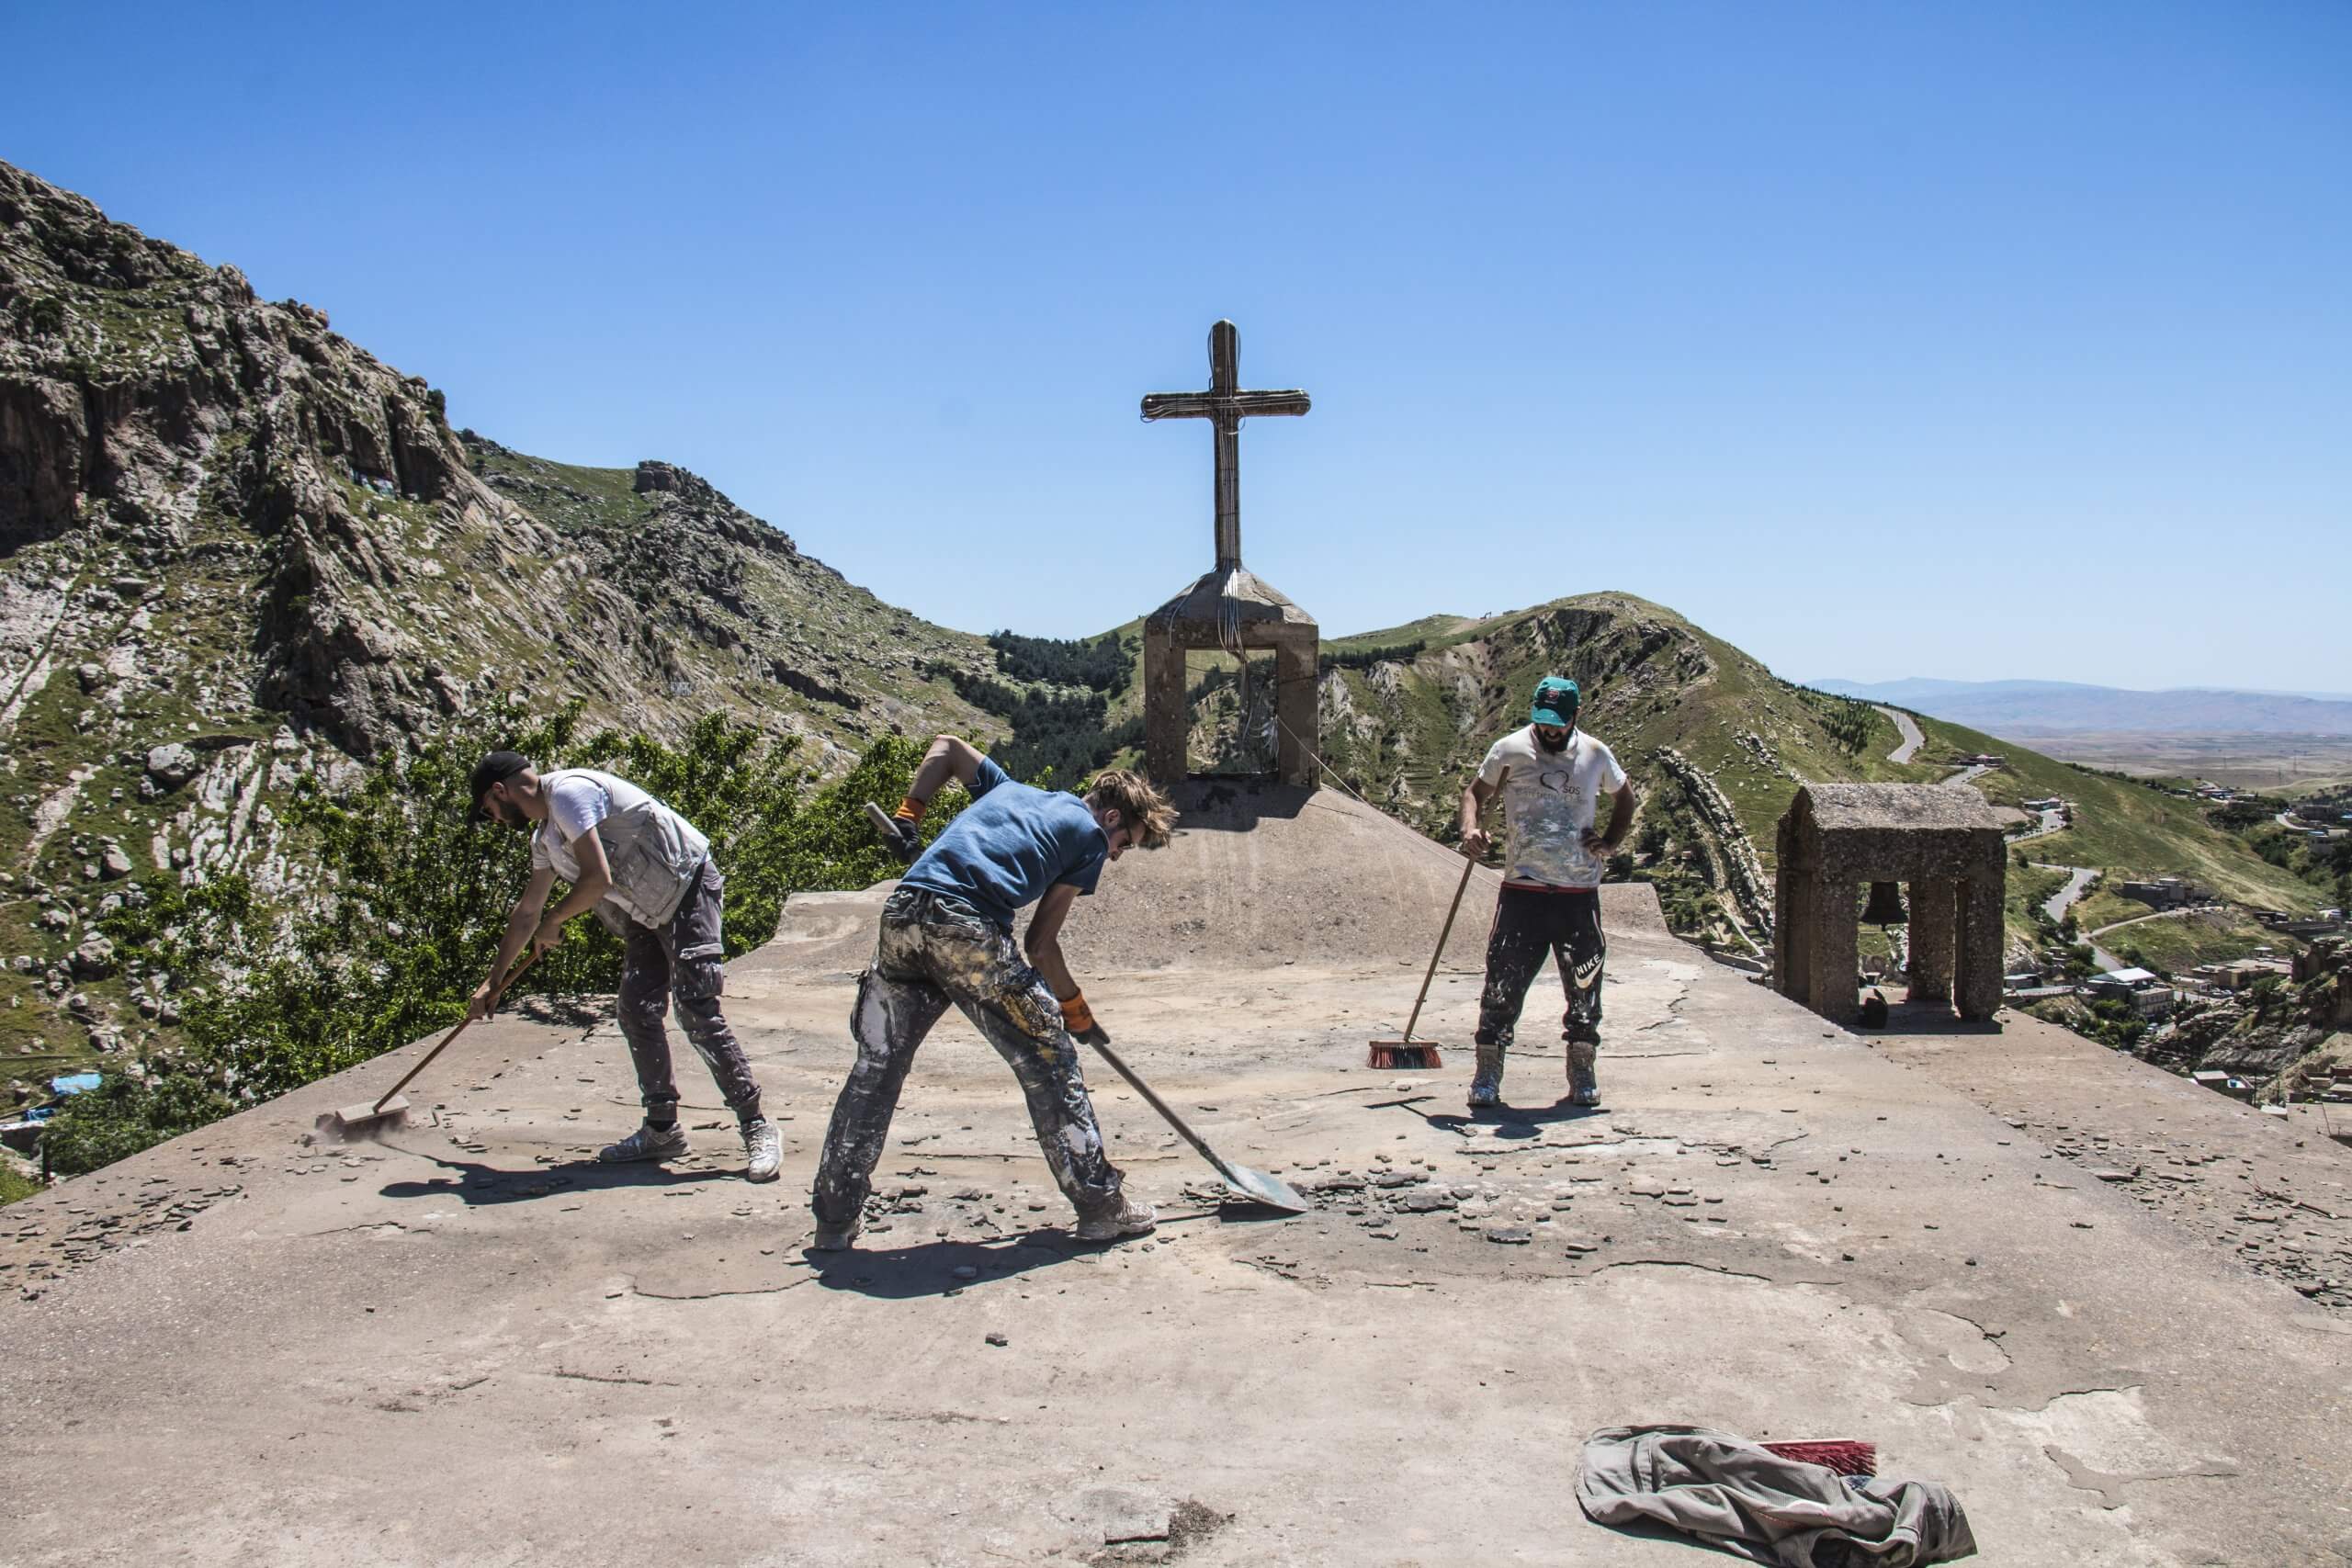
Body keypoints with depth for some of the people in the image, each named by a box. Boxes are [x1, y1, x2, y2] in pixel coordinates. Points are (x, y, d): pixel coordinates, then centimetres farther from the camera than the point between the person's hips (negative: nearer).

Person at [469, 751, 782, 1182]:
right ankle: (662, 1128, 16)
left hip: (689, 890, -10)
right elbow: (526, 912, 27)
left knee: (698, 1014, -15)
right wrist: (492, 983, 32)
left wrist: (553, 921, -4)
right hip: (648, 912, 10)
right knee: (637, 1014, 6)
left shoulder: (568, 791, -16)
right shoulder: (545, 835, 16)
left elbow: (598, 878, -22)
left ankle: (757, 1128, -11)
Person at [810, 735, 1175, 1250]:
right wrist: (1077, 1012, 23)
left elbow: (946, 747, 36)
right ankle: (1101, 1206, 13)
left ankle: (835, 1217, 21)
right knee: (1049, 1063, 8)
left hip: (901, 917, 6)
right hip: (971, 929, -6)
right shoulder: (1090, 836, 15)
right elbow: (1040, 945, 10)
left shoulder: (1011, 789, 32)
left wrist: (909, 814, 27)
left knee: (874, 1069, 17)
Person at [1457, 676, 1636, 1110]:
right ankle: (1487, 1074, 5)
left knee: (1585, 982, 7)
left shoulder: (1596, 755, 7)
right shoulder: (1509, 750, 0)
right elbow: (1475, 791, 7)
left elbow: (1625, 797, 22)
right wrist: (1470, 830, -14)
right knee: (1504, 980, -5)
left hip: (1580, 891, 2)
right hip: (1523, 888, -2)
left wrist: (1610, 843, 7)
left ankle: (1583, 1073, 23)